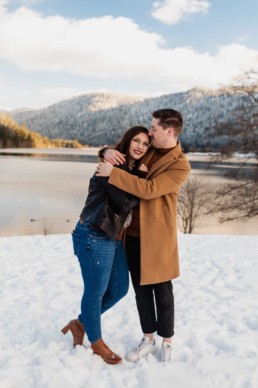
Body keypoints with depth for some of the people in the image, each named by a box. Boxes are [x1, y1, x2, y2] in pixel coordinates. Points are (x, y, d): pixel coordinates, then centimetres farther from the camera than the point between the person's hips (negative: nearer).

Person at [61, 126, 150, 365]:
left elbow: (134, 201, 9)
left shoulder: (134, 170, 11)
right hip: (95, 237, -9)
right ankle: (96, 341, 29)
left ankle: (80, 323, 36)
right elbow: (125, 202, -23)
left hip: (114, 238, 9)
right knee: (96, 292, 7)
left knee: (119, 289, 17)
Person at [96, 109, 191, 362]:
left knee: (162, 291, 8)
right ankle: (148, 340, 29)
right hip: (133, 233, 6)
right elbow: (122, 153, 18)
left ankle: (167, 343, 27)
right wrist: (108, 152, -7)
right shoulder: (148, 151, 7)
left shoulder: (181, 166, -14)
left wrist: (113, 173, -26)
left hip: (158, 236, -6)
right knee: (141, 289, 13)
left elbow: (149, 189, -25)